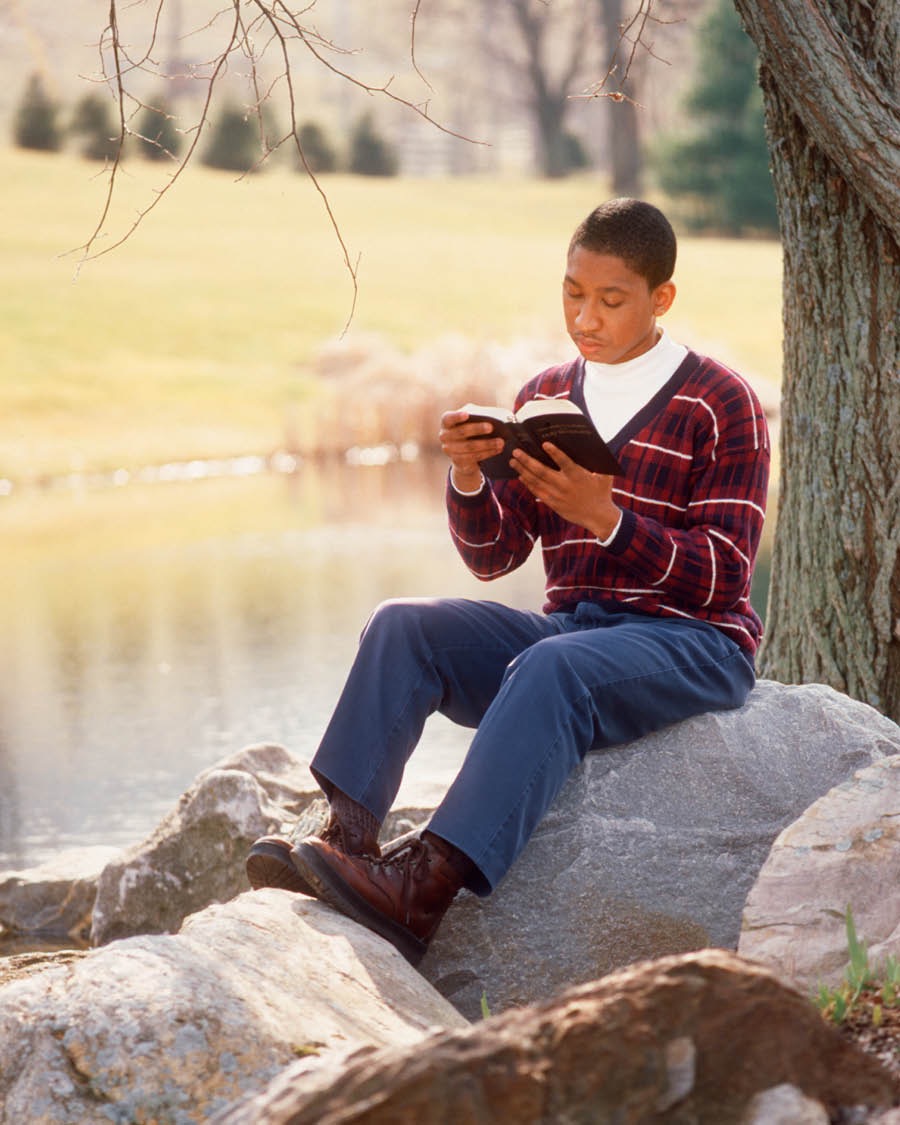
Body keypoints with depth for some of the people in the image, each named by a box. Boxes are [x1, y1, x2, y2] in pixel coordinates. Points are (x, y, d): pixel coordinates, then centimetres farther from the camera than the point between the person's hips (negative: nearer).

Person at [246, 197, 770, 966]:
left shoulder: (721, 405, -3)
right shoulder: (544, 399, 13)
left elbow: (720, 578, -10)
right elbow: (492, 556, 10)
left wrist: (604, 519, -24)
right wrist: (468, 478, -12)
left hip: (688, 642, -6)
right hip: (569, 628, 6)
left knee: (550, 667, -37)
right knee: (404, 626, -17)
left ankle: (425, 889, -50)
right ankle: (347, 835, -34)